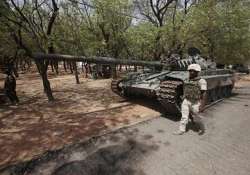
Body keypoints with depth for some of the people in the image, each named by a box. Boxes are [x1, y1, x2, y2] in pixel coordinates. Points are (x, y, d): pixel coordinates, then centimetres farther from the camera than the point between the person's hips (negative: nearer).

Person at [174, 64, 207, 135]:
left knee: (196, 118, 11)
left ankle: (202, 128, 37)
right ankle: (181, 130, 15)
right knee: (184, 117, 5)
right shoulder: (187, 81, 6)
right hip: (186, 101, 5)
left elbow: (204, 94, -15)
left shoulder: (201, 81, -13)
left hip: (195, 103, -5)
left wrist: (202, 105, -18)